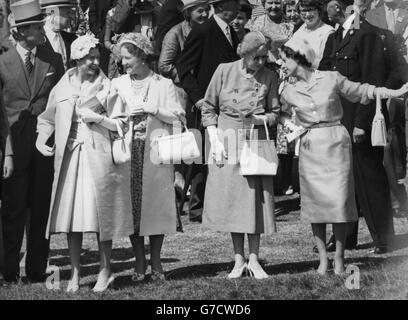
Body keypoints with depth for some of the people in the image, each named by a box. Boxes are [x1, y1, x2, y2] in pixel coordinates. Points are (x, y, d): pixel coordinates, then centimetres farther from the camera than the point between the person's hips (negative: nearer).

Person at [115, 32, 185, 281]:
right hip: (128, 153, 2)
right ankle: (140, 263, 10)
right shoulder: (117, 84, 11)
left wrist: (151, 109, -9)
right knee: (132, 206, 0)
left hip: (156, 153, -1)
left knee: (157, 204, 0)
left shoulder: (164, 84, 5)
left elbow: (178, 116, -1)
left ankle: (156, 262, 10)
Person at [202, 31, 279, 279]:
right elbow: (209, 108, 2)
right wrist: (215, 141, -6)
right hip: (227, 140, 0)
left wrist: (263, 119, -15)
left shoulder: (269, 77, -1)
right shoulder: (224, 71, -3)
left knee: (255, 197, 0)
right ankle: (239, 260, 13)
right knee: (230, 199, 2)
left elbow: (275, 113, 8)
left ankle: (254, 260, 9)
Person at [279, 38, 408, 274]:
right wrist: (291, 127, 5)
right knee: (315, 203, 0)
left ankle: (339, 257, 6)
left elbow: (362, 91, 7)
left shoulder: (332, 79, -3)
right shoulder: (289, 92, 6)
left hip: (336, 144, -2)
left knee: (339, 201, -5)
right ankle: (323, 258, 11)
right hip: (310, 148, 2)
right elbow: (281, 114, 24)